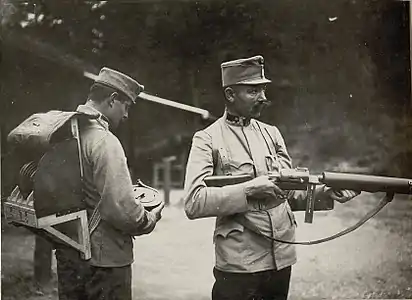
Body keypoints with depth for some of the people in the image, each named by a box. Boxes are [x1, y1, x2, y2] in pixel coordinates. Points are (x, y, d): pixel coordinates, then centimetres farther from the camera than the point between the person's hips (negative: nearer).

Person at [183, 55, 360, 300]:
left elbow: (289, 188, 13)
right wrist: (249, 190, -22)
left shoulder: (271, 133, 11)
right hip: (238, 264, -5)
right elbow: (194, 203, -16)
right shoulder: (207, 140, -7)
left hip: (282, 259, 6)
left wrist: (325, 191, -5)